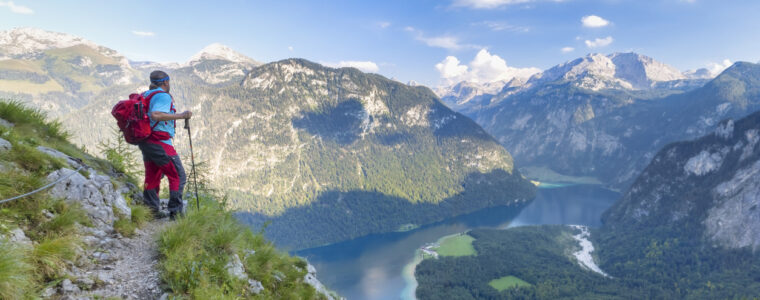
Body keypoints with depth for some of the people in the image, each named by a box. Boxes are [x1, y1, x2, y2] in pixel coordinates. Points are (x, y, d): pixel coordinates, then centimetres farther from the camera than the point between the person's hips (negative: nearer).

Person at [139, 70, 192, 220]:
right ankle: (175, 211, -3)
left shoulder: (145, 95, 15)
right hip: (159, 143, -9)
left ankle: (152, 211, 21)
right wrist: (180, 115, -26)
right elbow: (155, 115, -27)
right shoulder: (163, 96, -12)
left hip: (145, 142, 10)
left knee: (152, 178, 16)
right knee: (178, 176, -3)